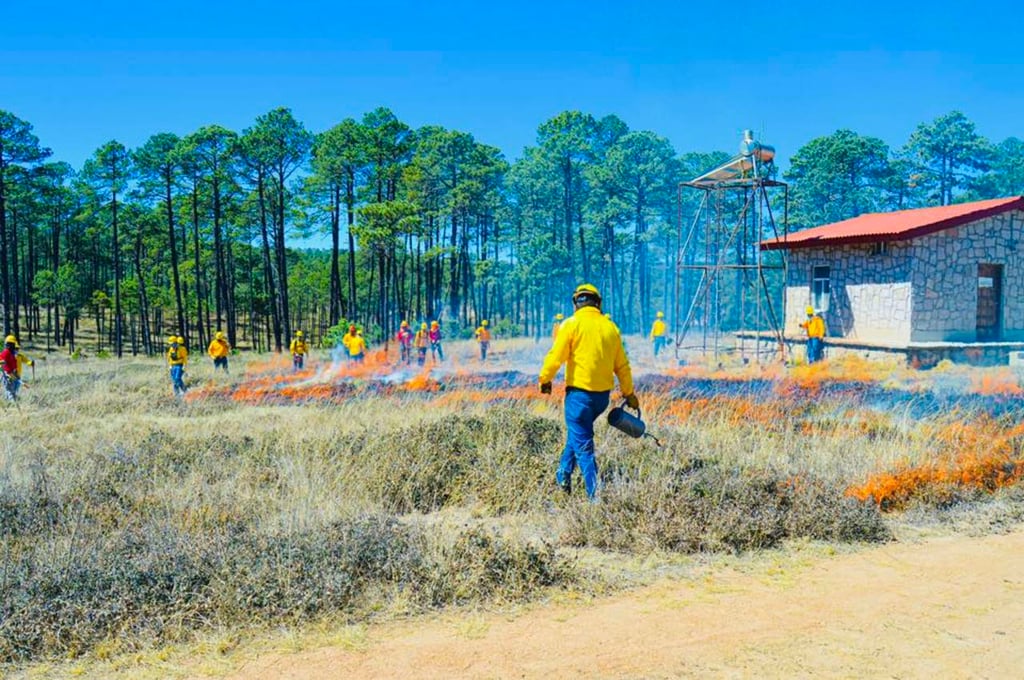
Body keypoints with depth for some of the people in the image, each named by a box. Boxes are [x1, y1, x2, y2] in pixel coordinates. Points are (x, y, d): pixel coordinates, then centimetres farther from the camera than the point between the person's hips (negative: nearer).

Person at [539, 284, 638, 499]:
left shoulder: (572, 324, -8)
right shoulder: (610, 327, 6)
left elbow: (555, 357, -10)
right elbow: (622, 365, 11)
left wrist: (545, 380, 7)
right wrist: (629, 394, 20)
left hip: (579, 392, -5)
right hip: (603, 394, 6)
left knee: (583, 445, 1)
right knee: (578, 432, 27)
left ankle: (595, 495, -1)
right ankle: (563, 476, 33)